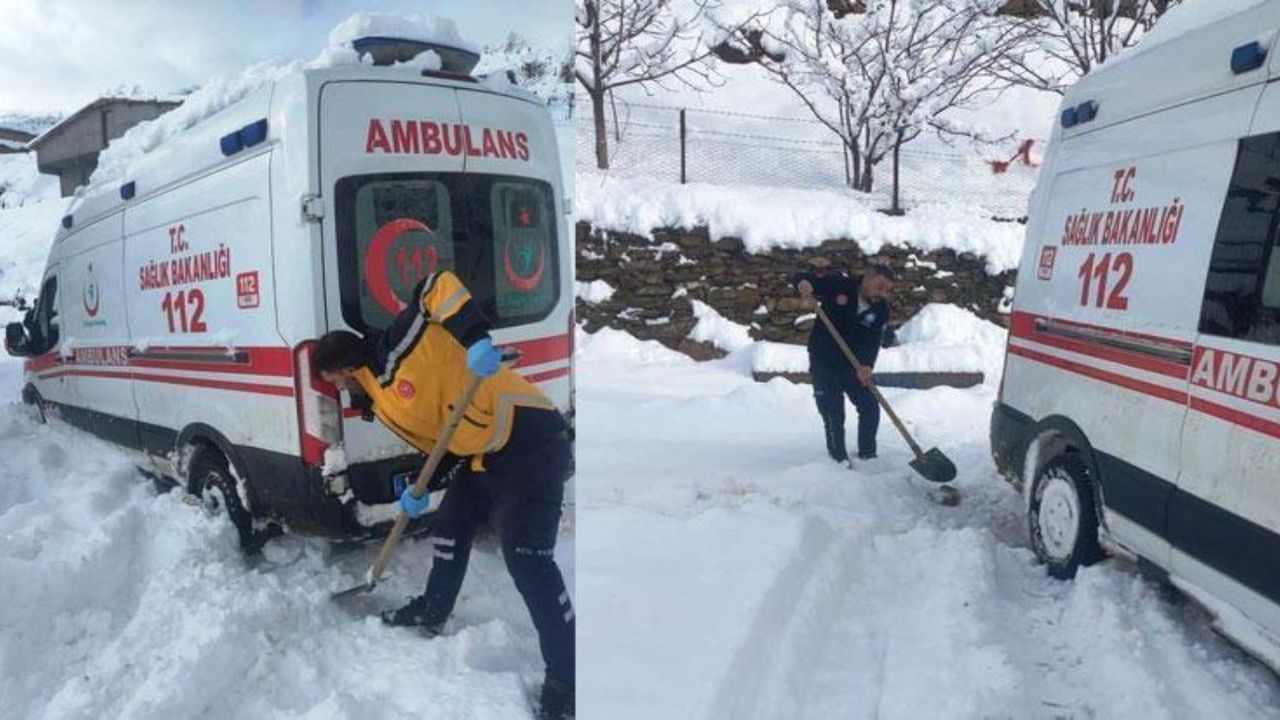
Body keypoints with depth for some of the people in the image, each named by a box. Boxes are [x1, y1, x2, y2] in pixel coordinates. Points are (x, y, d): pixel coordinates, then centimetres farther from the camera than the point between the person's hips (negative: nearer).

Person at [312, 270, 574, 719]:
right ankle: (431, 614, 45)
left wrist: (476, 338, -33)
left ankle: (566, 684, -5)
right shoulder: (382, 403, 18)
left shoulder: (396, 348, -10)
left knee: (528, 560, -13)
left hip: (529, 439, -10)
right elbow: (434, 439, 23)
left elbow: (439, 287, -20)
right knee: (450, 525, 22)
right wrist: (420, 490, 11)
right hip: (486, 454, 10)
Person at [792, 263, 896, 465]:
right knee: (833, 414, -1)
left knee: (870, 407, 3)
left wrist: (866, 365, -36)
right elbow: (801, 279, -9)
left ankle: (867, 455, 21)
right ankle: (839, 458, 13)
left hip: (855, 365, 3)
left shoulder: (881, 310, -7)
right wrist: (803, 282, -34)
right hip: (824, 362, -3)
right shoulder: (838, 284, -15)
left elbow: (873, 342, -18)